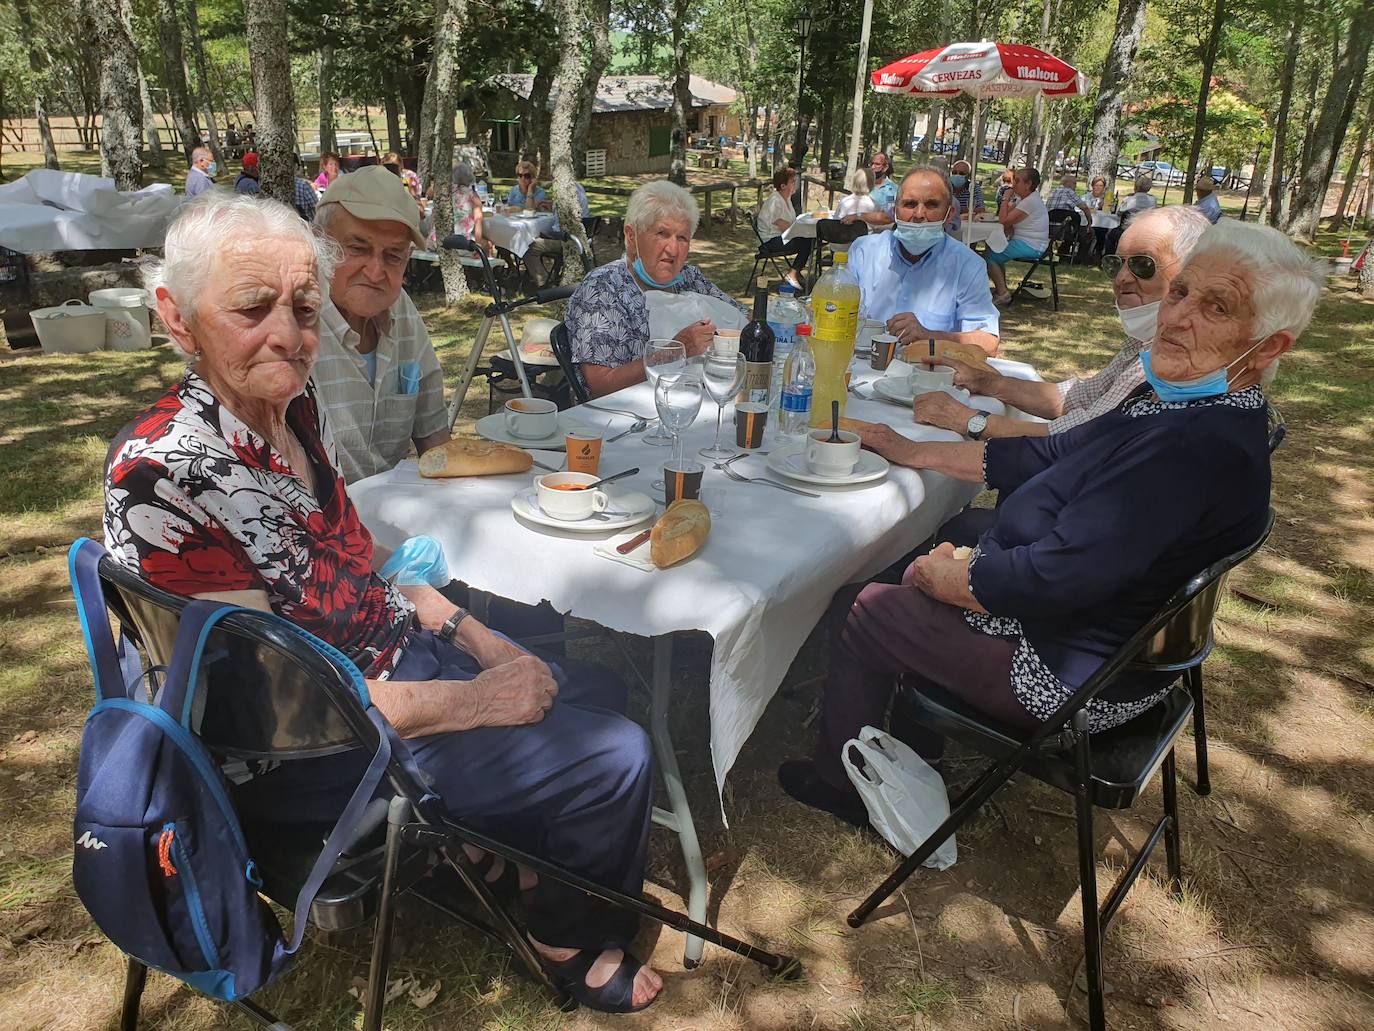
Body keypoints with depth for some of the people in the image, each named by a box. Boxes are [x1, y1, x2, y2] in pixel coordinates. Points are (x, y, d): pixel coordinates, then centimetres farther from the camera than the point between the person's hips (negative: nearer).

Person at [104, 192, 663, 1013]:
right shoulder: (163, 472, -27)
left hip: (399, 650, 8)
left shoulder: (297, 408, -3)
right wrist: (478, 700, -19)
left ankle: (510, 850, 34)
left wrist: (478, 638, 0)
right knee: (616, 757, -8)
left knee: (600, 692, 15)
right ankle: (571, 940, 20)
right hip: (309, 760, -8)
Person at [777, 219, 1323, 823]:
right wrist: (911, 452, 9)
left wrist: (936, 574, -14)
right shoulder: (1180, 403, 0)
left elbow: (1048, 582, -33)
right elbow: (1050, 457, 8)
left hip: (1071, 680, -9)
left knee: (868, 613, 1)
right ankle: (917, 735, 36)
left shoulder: (1194, 449, -33)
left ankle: (836, 782, 27)